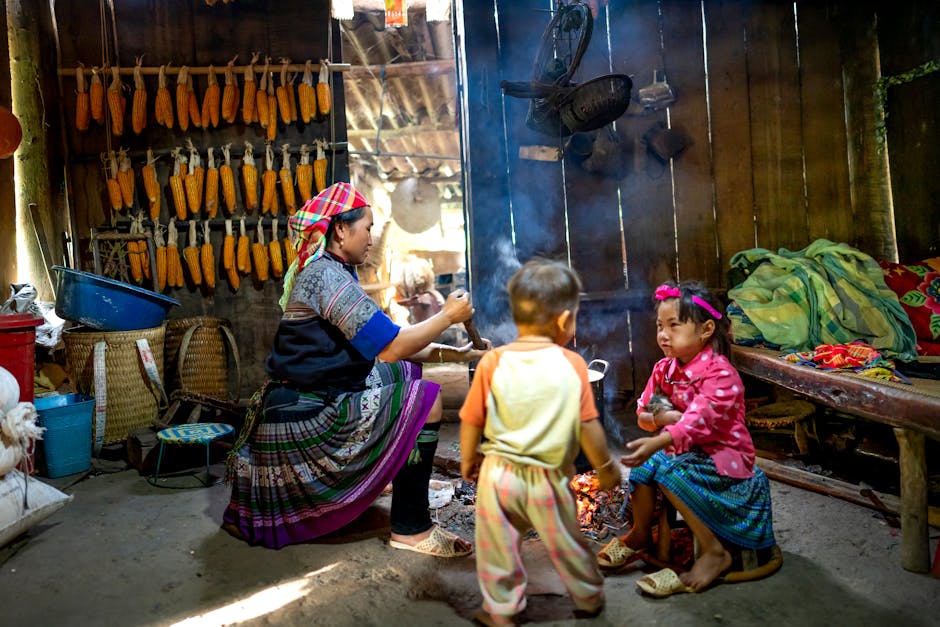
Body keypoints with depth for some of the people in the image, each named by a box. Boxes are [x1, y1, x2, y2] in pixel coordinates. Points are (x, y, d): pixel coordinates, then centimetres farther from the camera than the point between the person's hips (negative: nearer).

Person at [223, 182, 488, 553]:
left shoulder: (320, 271, 13)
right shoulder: (327, 275, -18)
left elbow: (380, 344, 12)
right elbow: (389, 348, -22)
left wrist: (448, 353, 6)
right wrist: (448, 316, -8)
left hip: (300, 408, 10)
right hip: (305, 421, -10)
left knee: (405, 371, 17)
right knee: (426, 399, -11)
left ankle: (408, 483, 23)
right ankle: (411, 529, -4)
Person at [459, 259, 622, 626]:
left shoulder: (493, 363, -12)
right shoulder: (572, 364, -14)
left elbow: (471, 422, -5)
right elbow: (588, 426, -10)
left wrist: (468, 460, 13)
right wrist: (605, 467, 7)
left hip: (499, 473, 0)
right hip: (549, 477, 1)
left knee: (497, 548, 18)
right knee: (567, 545, 22)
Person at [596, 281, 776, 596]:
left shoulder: (720, 373, -22)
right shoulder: (664, 369, 1)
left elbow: (699, 420, -37)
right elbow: (643, 414, 8)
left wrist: (658, 443, -51)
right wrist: (665, 417, -15)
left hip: (722, 457, -7)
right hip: (681, 450, 7)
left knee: (668, 469, -29)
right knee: (643, 463, -15)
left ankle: (714, 552, -16)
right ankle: (640, 535, 8)